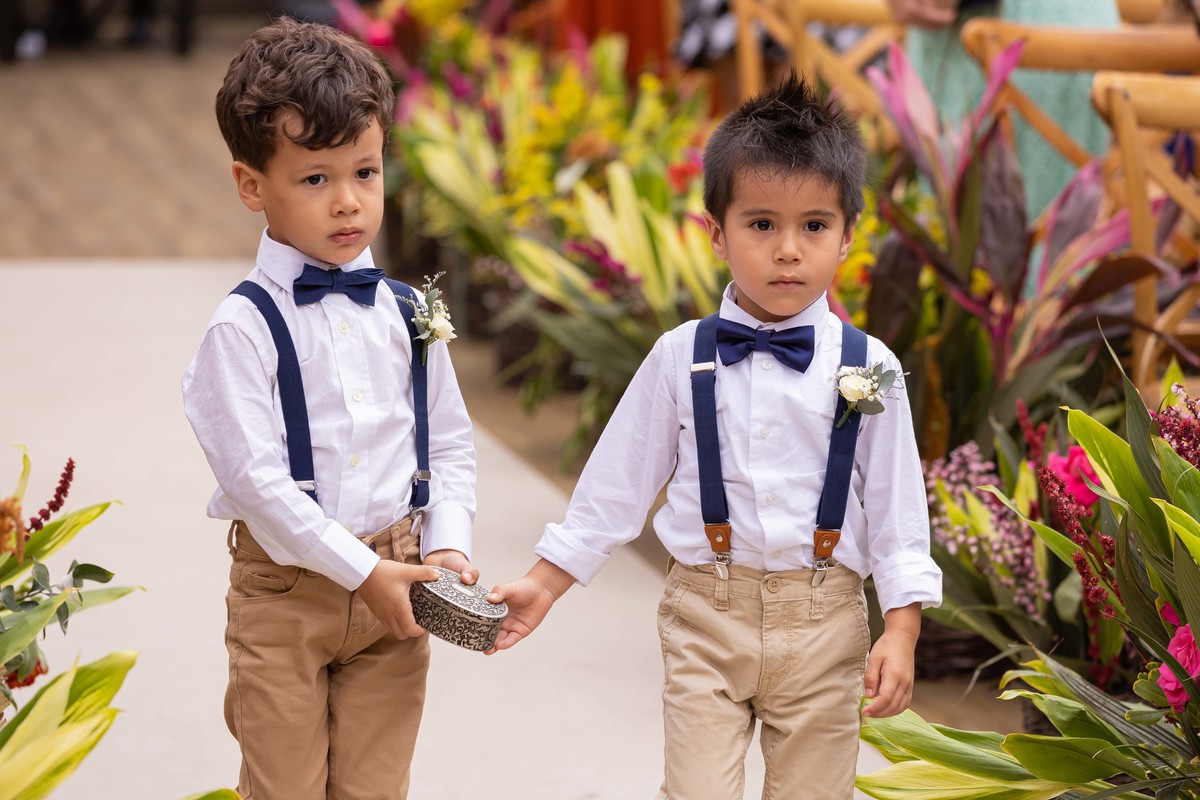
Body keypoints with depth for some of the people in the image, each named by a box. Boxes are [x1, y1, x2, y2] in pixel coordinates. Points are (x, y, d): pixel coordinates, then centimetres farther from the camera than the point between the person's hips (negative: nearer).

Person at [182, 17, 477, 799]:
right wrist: (362, 572, -18)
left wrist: (447, 545, -6)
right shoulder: (245, 326, -12)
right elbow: (256, 479, -17)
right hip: (287, 586, -4)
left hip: (394, 577, 4)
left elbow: (451, 443, 10)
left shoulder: (407, 313, 4)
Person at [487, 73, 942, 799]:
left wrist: (902, 631, -4)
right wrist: (547, 582, 7)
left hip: (822, 624, 0)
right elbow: (617, 483, 7)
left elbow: (896, 506, 1)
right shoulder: (682, 359, -1)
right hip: (707, 613, 0)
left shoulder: (867, 368, -2)